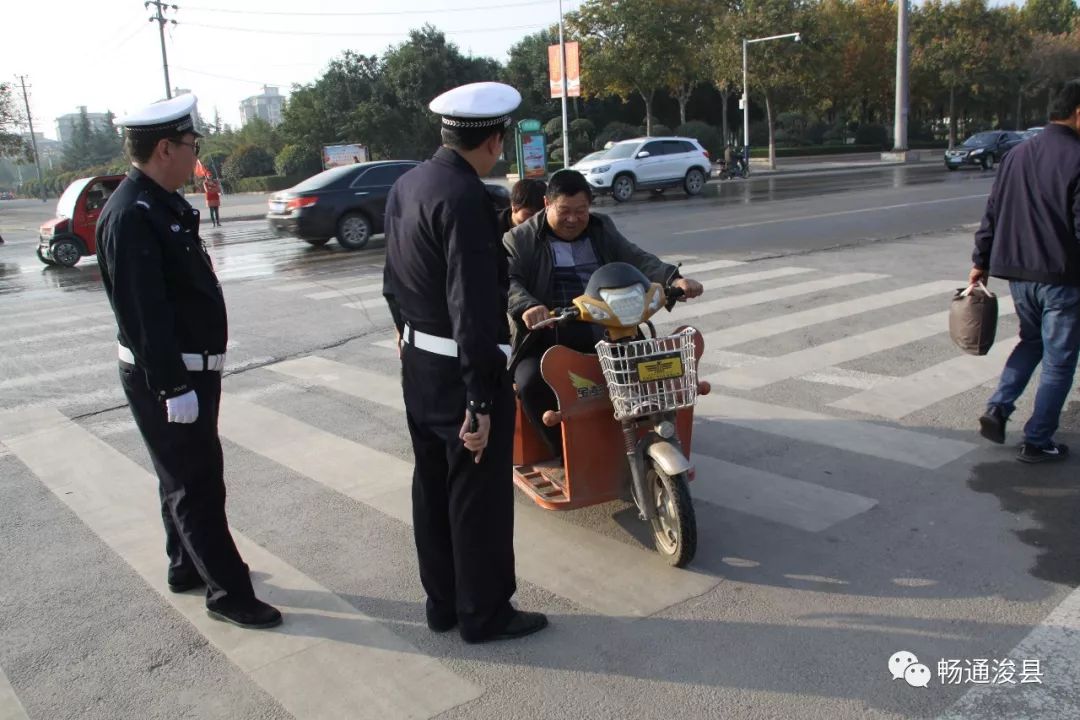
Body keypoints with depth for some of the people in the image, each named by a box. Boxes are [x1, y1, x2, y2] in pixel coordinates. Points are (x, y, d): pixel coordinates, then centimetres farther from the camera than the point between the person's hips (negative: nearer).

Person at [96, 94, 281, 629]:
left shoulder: (164, 203, 9)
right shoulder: (130, 215, -21)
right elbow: (143, 312, -25)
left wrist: (188, 376, 17)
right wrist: (173, 386, -24)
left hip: (189, 368, 10)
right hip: (165, 377, -10)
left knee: (186, 479, 21)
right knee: (197, 486, 0)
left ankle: (187, 566, 38)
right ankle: (228, 593, 12)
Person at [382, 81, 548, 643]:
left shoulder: (405, 186, 7)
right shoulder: (465, 198, -22)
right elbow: (473, 308, -25)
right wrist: (480, 402, -23)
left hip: (417, 364, 9)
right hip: (462, 371, -9)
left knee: (432, 486, 17)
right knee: (480, 495, 6)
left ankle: (441, 602, 32)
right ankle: (484, 613, 21)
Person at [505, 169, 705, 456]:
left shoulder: (602, 230, 17)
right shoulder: (520, 240, 4)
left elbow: (637, 260, 8)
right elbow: (506, 281, -11)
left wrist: (673, 279, -12)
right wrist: (526, 306, -34)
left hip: (605, 338, 3)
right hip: (546, 344, -3)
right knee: (533, 383, -32)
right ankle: (566, 451, -12)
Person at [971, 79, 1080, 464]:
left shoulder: (1017, 154, 7)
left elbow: (992, 213, 11)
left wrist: (981, 261, 18)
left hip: (1017, 273, 7)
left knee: (1031, 341, 24)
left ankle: (997, 409, 9)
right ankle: (1037, 441, 11)